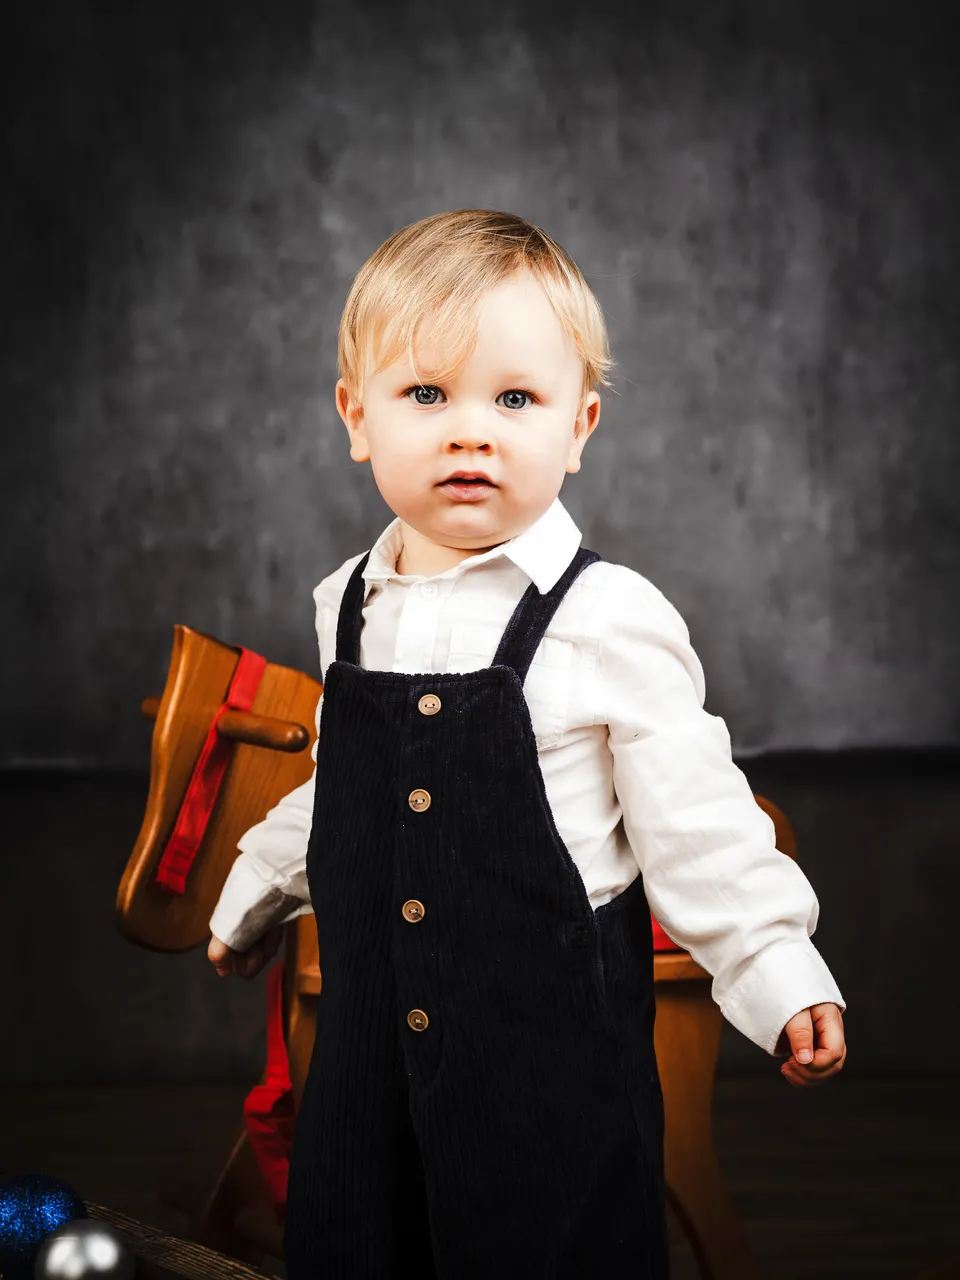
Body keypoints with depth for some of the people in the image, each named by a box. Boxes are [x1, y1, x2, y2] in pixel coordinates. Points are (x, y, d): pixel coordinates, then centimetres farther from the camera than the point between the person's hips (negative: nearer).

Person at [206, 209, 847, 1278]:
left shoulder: (609, 621, -13)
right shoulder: (352, 607, 4)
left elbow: (694, 820, -9)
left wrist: (778, 975, -16)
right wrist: (254, 899, 31)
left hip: (553, 1058, -5)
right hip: (371, 1042, 5)